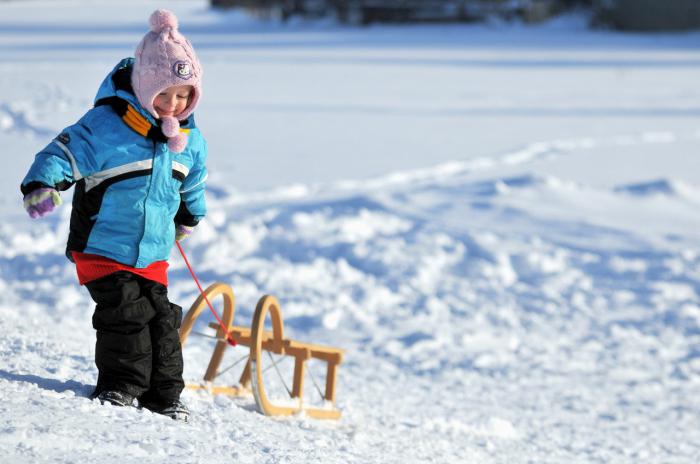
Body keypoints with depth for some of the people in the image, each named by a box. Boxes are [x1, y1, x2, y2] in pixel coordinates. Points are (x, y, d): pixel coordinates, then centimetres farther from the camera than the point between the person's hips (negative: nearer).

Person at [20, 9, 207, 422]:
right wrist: (42, 186, -40)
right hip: (102, 248, -5)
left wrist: (189, 218, 38)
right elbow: (64, 152, -22)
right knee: (125, 314, -14)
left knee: (161, 318, 4)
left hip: (153, 254, 5)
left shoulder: (189, 139, 3)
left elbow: (193, 182, 22)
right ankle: (121, 386, -1)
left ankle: (163, 395, 14)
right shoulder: (106, 125, -18)